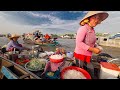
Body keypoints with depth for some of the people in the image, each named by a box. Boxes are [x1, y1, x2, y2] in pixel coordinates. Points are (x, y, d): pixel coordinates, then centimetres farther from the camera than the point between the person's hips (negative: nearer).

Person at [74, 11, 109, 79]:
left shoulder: (93, 30, 6)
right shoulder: (83, 28, -18)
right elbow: (78, 43, -26)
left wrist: (97, 47, -1)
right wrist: (93, 49, -23)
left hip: (88, 56, 8)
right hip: (80, 55, -7)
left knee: (91, 73, 19)